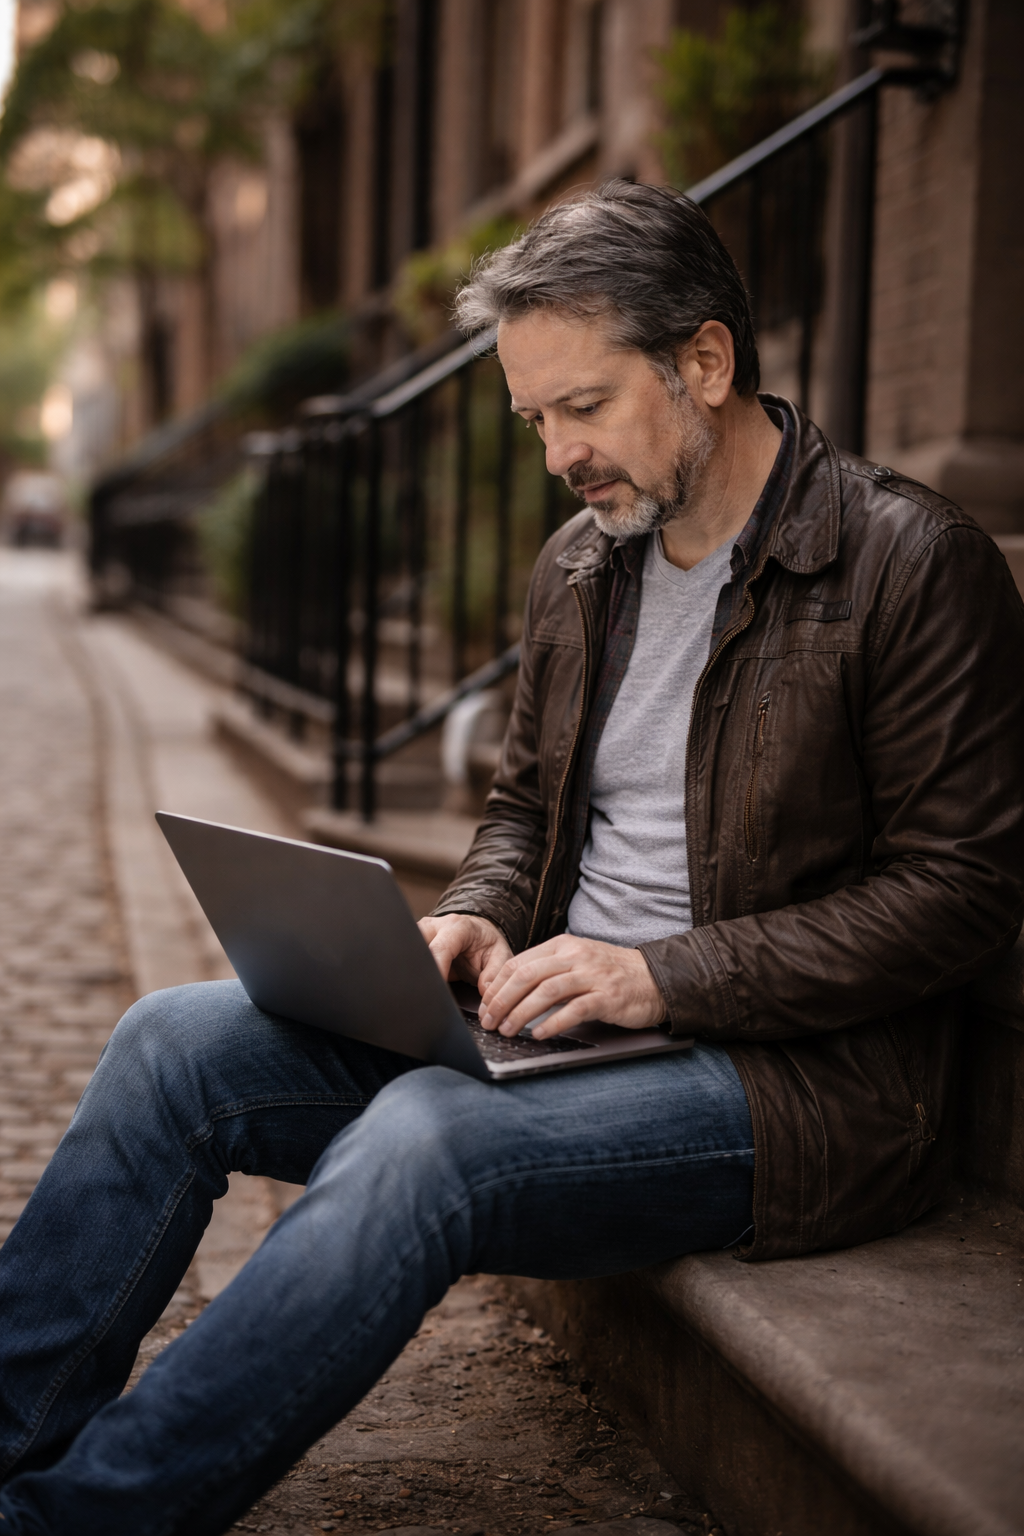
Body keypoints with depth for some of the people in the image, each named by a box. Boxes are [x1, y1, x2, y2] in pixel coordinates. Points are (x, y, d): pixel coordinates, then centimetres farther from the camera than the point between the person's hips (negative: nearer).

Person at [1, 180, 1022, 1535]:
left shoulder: (913, 564, -10)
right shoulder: (582, 562, 12)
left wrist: (662, 976, -19)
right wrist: (473, 922, -1)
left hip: (796, 1071, -7)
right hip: (560, 1017, 7)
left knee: (422, 1139, -33)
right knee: (174, 1042, -9)